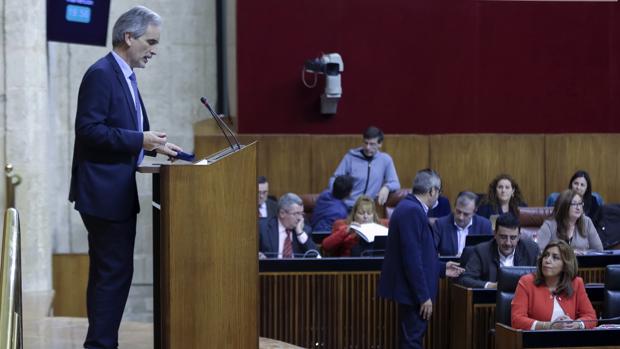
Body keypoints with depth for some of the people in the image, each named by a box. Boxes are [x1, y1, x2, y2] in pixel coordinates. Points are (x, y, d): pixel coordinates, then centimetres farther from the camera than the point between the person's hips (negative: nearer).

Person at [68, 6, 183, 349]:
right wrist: (139, 140, -22)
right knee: (114, 273, -8)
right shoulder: (101, 74, -14)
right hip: (104, 192, -10)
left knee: (110, 272, 13)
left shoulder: (124, 76, 15)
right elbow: (89, 130, -21)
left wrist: (154, 143, 8)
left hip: (119, 192, 10)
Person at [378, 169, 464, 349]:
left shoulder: (410, 208, 11)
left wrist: (441, 268, 22)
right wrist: (424, 296, -22)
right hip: (413, 291, -10)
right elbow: (412, 258, -24)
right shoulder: (412, 211, -20)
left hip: (412, 290, 10)